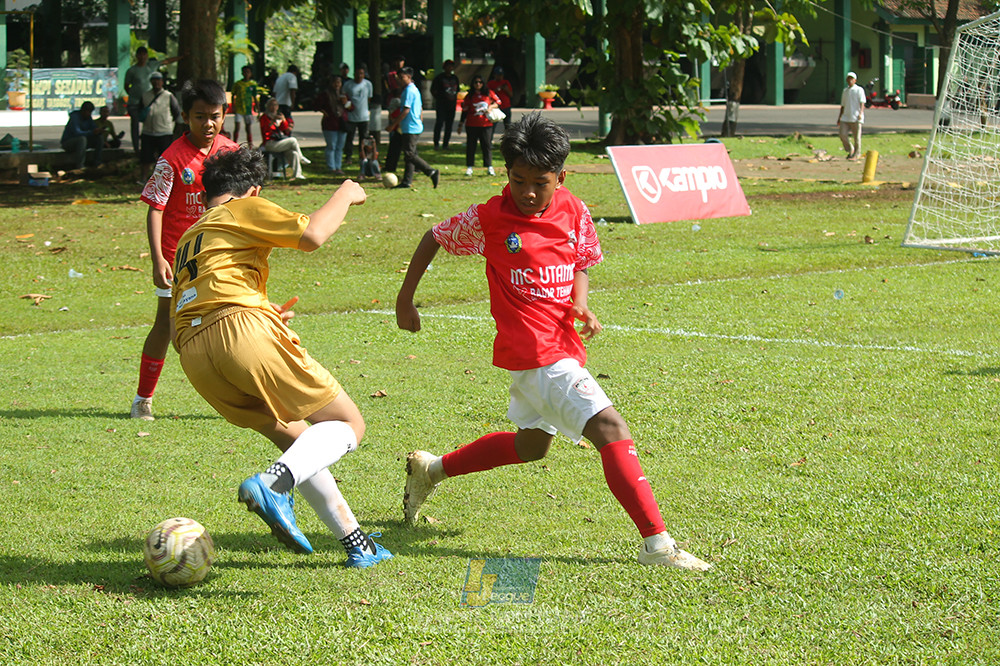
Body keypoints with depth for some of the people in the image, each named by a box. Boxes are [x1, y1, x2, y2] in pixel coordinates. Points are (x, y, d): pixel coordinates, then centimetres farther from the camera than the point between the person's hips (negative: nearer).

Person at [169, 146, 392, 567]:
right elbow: (311, 236, -2)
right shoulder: (244, 210, 14)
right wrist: (345, 196, 17)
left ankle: (354, 541, 16)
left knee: (295, 439, 22)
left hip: (193, 356, 7)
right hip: (242, 327, -7)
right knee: (348, 425, 0)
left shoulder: (188, 241, 35)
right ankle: (273, 484, -28)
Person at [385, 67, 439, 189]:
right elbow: (421, 109, 22)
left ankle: (431, 172, -15)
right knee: (409, 154, 10)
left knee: (410, 154, -11)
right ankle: (407, 181, 10)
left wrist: (393, 124, -15)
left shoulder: (409, 91, -15)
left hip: (410, 128, -10)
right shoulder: (415, 90, 16)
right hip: (417, 127, 10)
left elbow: (406, 110, -19)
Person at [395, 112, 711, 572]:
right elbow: (434, 240, 3)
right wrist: (405, 301, 8)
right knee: (610, 428, -18)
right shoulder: (489, 218, -11)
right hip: (533, 352, -8)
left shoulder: (573, 212, 2)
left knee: (531, 445, 26)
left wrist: (580, 305, -5)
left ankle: (432, 469, 43)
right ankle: (656, 543, -21)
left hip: (562, 344, 8)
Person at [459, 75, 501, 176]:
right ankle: (469, 167, 7)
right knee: (471, 145, 1)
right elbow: (465, 111, 8)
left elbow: (498, 103, 13)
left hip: (486, 124, 0)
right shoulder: (469, 96, 5)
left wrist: (491, 107, -7)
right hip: (471, 125, 0)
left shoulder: (489, 94, 5)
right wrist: (460, 124, 6)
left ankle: (489, 167, 5)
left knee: (487, 145, 0)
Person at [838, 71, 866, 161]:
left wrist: (861, 113, -26)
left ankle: (856, 155, 8)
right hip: (846, 117, 5)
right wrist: (839, 117, 21)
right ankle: (850, 150, 14)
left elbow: (862, 103, -10)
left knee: (856, 137, -3)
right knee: (842, 134, -5)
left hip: (856, 118, -5)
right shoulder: (845, 91, 18)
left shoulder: (859, 90, 0)